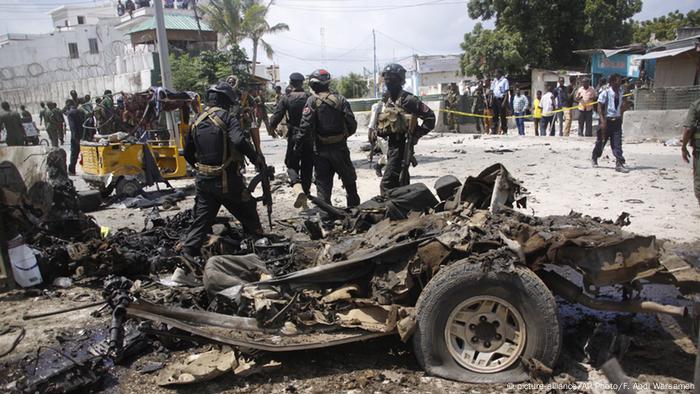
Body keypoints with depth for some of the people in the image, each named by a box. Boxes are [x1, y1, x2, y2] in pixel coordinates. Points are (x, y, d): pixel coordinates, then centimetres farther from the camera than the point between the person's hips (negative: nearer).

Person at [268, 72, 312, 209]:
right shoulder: (310, 98, 0)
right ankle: (304, 202, 16)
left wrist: (272, 127, 11)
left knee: (292, 165, 10)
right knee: (307, 167, 12)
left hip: (294, 137, -2)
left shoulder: (285, 98, -4)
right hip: (309, 137, 2)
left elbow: (276, 117, -8)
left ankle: (298, 189, -20)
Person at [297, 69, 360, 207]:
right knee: (350, 181, 19)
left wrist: (297, 148, -5)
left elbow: (305, 128, -14)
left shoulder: (312, 101, -8)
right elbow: (352, 125, -5)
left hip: (321, 150, -1)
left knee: (323, 185, 7)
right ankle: (355, 209, 29)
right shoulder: (340, 99, -2)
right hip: (340, 148, 2)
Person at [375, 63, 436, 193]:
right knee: (401, 182, 17)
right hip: (391, 145, 8)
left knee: (387, 184, -14)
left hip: (402, 146, -8)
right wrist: (379, 131, 11)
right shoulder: (386, 100, 12)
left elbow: (430, 117, -12)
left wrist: (416, 135, -14)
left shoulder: (407, 99, -13)